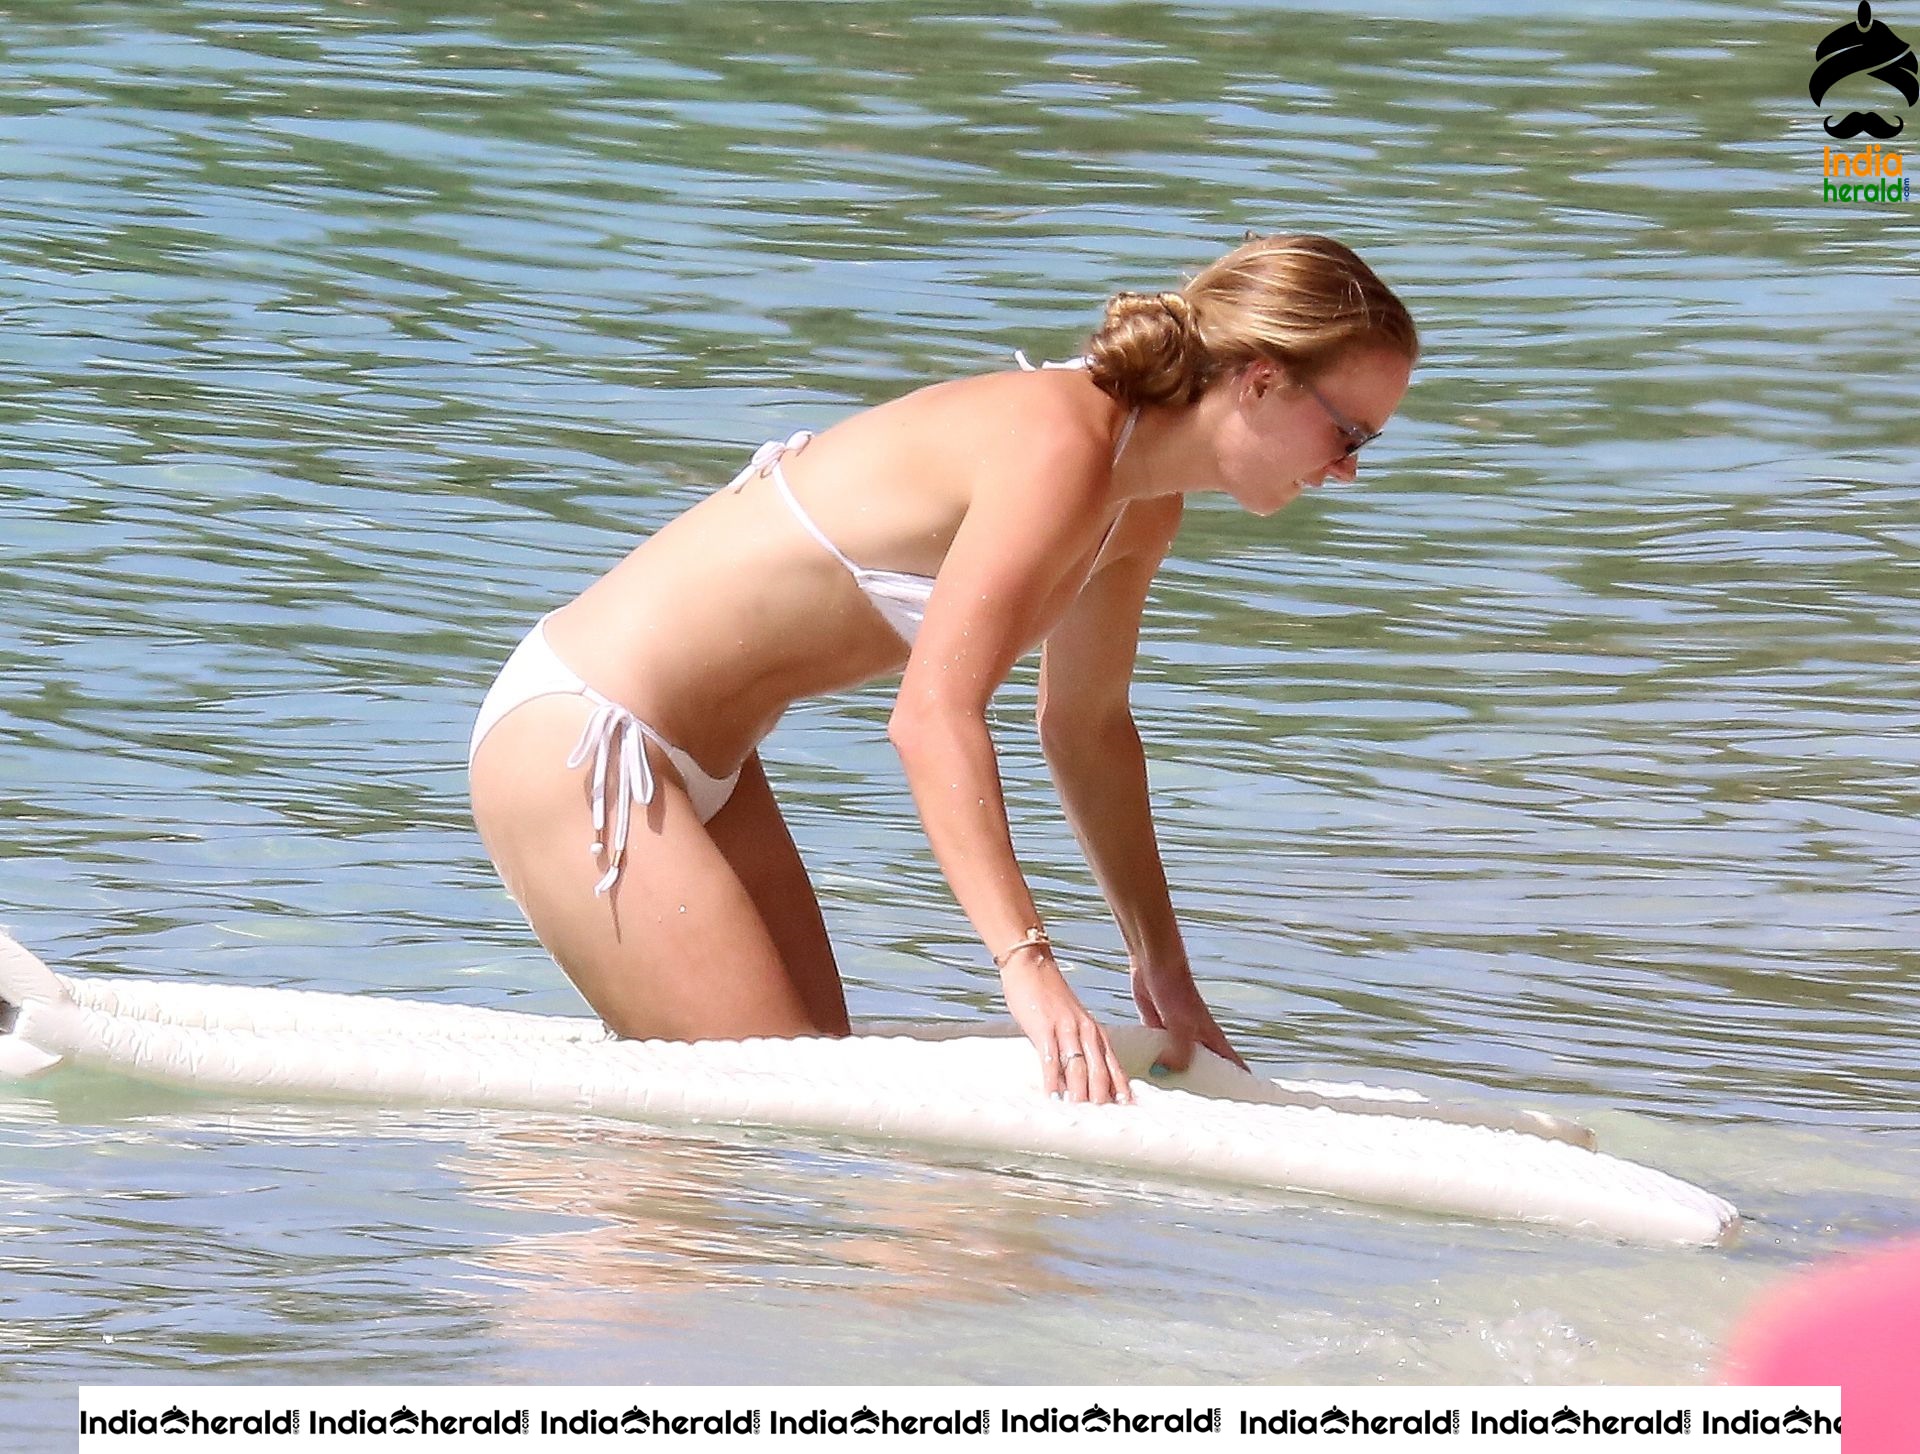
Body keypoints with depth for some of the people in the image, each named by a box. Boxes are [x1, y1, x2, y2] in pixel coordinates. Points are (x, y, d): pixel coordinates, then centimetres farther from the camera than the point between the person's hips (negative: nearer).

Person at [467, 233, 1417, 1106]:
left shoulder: (1143, 509, 5)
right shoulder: (1059, 448, -25)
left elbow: (1088, 727, 20)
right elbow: (934, 716, -34)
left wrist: (1163, 967, 20)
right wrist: (1029, 969, -41)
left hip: (702, 762, 10)